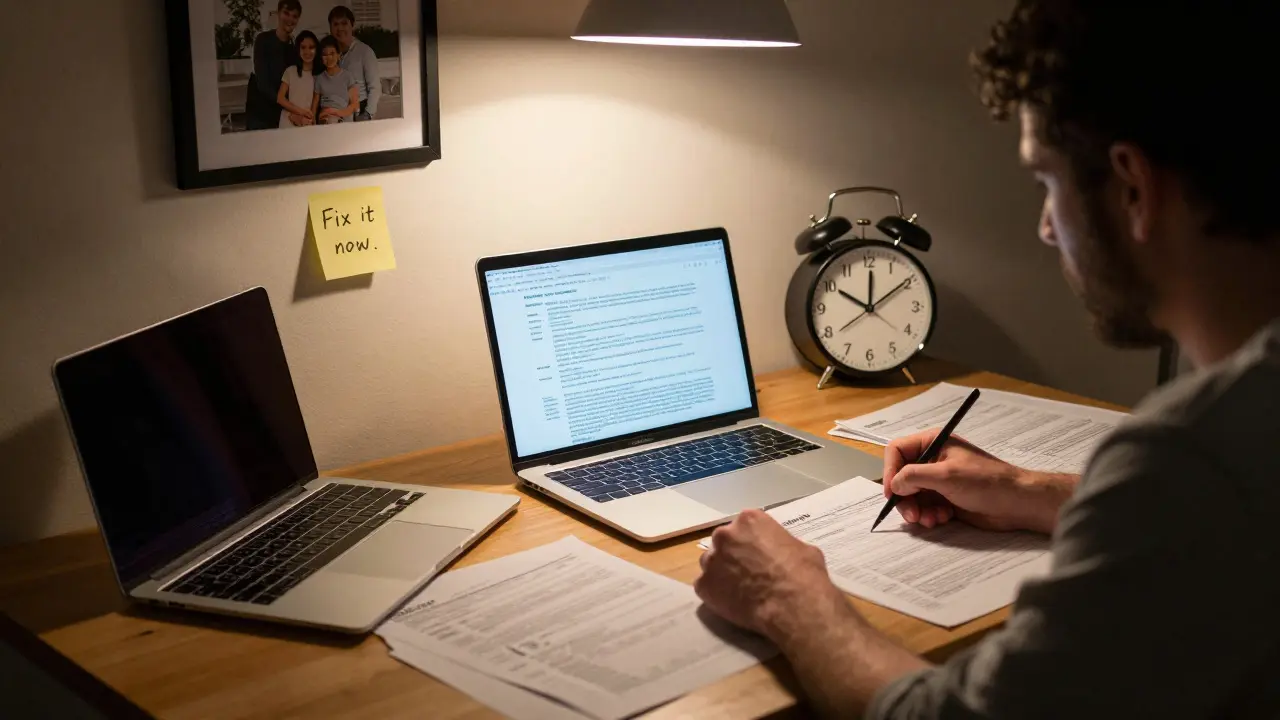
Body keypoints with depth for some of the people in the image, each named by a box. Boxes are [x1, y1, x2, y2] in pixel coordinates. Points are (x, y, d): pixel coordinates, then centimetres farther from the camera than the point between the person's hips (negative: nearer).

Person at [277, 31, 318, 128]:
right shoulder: (290, 71, 1)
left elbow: (317, 102, -2)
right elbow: (280, 98, 1)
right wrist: (301, 111, -8)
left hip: (308, 124, 0)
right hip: (288, 123, 0)